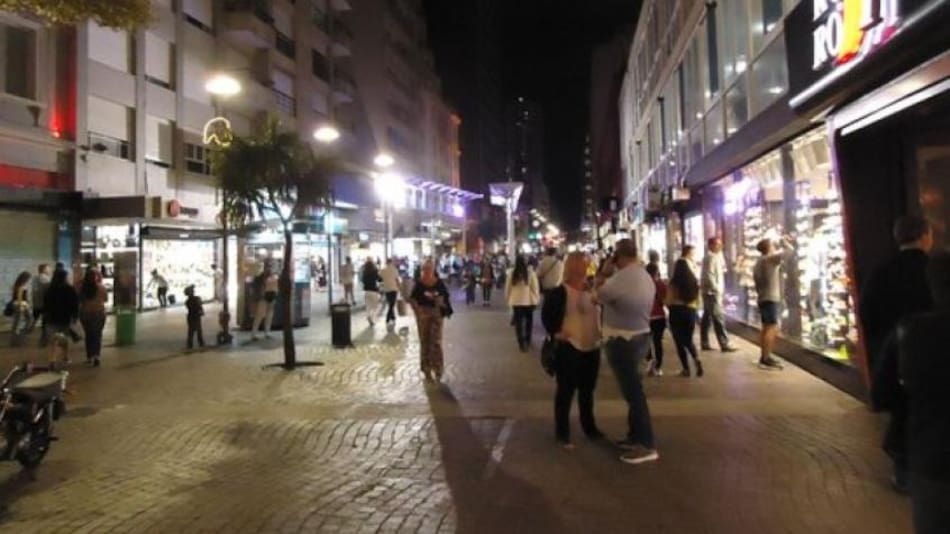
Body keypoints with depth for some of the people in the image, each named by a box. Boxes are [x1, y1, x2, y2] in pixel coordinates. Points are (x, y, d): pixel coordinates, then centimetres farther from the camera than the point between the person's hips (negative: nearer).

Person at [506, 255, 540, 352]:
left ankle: (521, 343, 4)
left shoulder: (511, 273, -7)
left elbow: (508, 288, 2)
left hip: (516, 301, 0)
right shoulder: (530, 272, -11)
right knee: (528, 321, 18)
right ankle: (527, 341, 29)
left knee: (518, 321, 7)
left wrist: (507, 298, 16)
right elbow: (535, 287, -6)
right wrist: (537, 299, 6)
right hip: (529, 301, 0)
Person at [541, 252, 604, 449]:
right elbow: (546, 314, -10)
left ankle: (589, 427, 32)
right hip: (569, 348, -6)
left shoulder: (593, 289, 9)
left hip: (592, 347, 6)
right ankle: (562, 433, 11)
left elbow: (601, 311, 20)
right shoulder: (559, 292, -11)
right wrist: (555, 333, -18)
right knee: (566, 391, 1)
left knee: (588, 390, 17)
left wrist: (601, 331, 9)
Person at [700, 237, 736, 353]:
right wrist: (717, 290, -21)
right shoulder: (711, 257, -14)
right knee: (718, 318, -10)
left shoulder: (715, 256, 18)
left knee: (707, 317, 11)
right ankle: (724, 344, -10)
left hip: (711, 292, 11)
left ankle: (704, 343, 16)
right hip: (712, 292, -11)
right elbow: (709, 276, -21)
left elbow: (722, 269, 23)